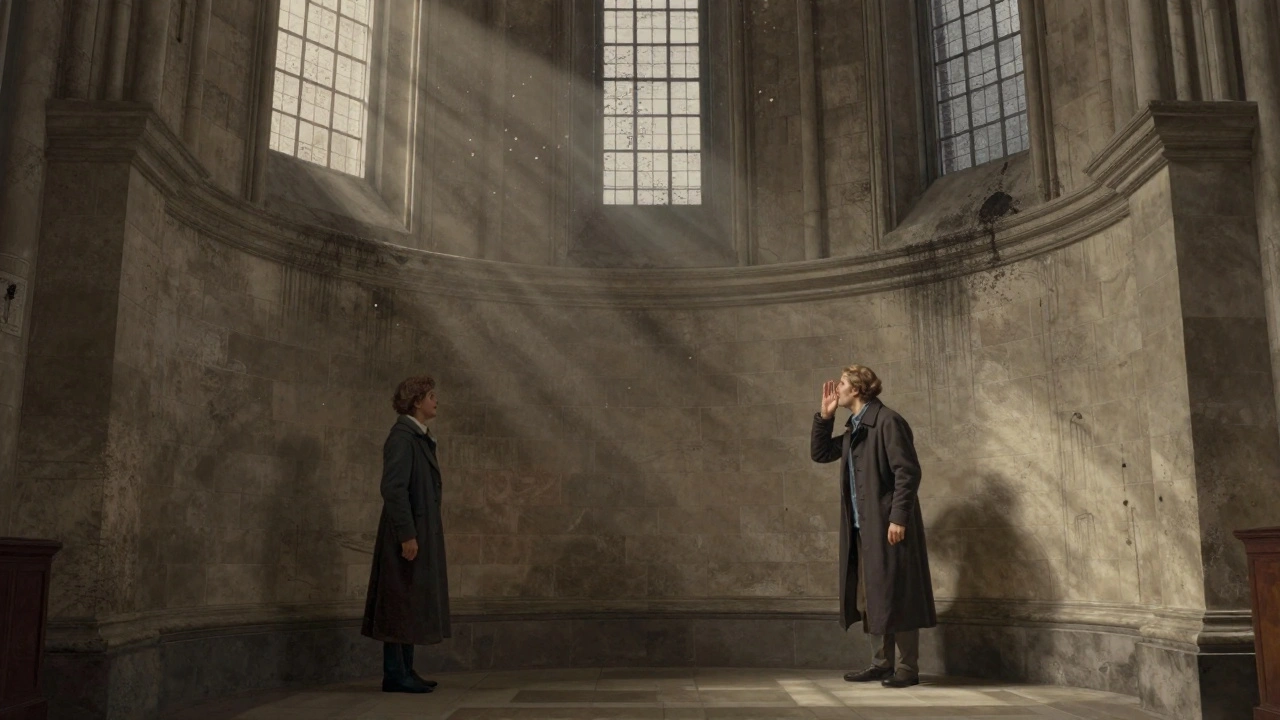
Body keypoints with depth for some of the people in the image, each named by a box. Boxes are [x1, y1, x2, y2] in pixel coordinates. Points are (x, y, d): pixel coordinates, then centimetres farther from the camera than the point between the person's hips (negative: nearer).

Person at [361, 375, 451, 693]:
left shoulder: (419, 437, 15)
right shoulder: (402, 436, -14)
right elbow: (393, 488, -22)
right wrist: (407, 534, -23)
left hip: (421, 532, 10)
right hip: (409, 533, -10)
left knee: (412, 604, 13)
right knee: (402, 603, -4)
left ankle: (404, 671, 20)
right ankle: (394, 675, 3)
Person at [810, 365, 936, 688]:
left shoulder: (887, 421, -13)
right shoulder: (854, 429, 14)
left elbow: (908, 472, -17)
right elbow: (820, 454, 21)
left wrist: (898, 518, -21)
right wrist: (824, 416, 10)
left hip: (888, 525, -9)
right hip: (862, 528, 9)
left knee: (895, 596, -2)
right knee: (869, 598, 12)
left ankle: (909, 668, 7)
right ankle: (882, 663, 21)